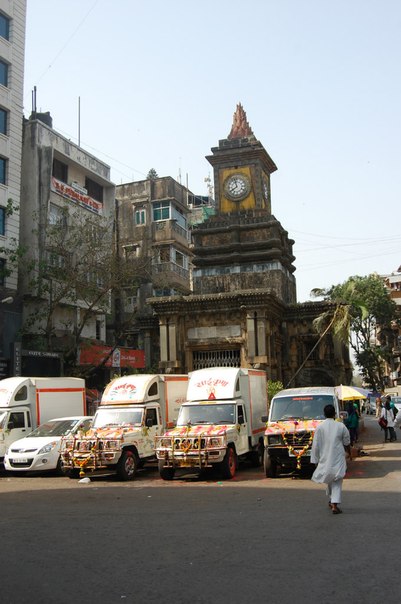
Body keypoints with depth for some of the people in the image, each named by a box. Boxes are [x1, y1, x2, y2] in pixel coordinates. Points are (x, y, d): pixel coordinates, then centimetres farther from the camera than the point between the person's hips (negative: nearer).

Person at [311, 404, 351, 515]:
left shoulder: (320, 427, -7)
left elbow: (315, 445, -5)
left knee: (329, 480, 20)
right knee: (337, 482, 3)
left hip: (324, 459, 2)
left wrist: (315, 460, 5)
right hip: (338, 459, -2)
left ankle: (331, 500, 32)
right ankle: (334, 504, -7)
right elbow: (347, 443, 6)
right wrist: (349, 453, 25)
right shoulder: (341, 426, -7)